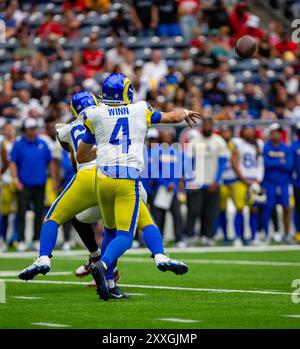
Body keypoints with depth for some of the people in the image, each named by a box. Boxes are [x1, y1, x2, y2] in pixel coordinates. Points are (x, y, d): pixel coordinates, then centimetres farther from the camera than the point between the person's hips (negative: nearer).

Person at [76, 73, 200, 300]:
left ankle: (108, 284, 12)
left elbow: (81, 157, 15)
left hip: (103, 177, 2)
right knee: (125, 236, -3)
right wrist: (185, 114, 46)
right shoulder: (141, 111, 9)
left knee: (111, 230, 20)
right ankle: (103, 264, -32)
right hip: (128, 178, -2)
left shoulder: (95, 116, 8)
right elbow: (173, 117, 23)